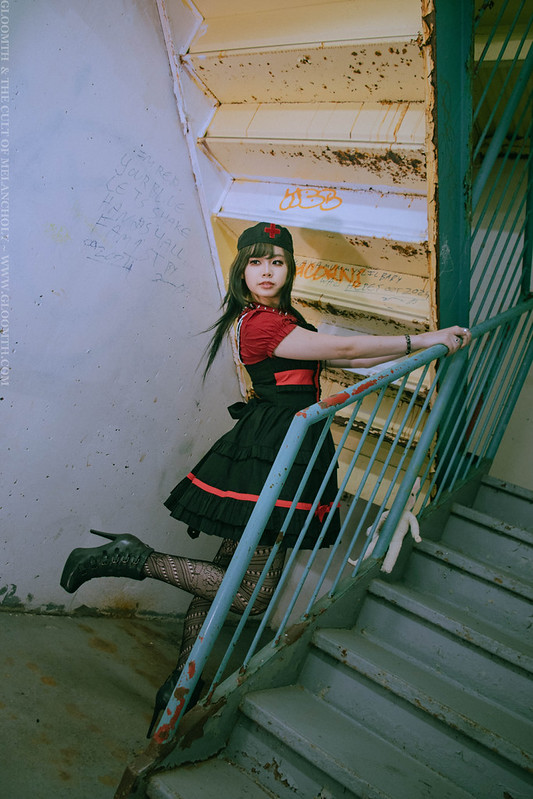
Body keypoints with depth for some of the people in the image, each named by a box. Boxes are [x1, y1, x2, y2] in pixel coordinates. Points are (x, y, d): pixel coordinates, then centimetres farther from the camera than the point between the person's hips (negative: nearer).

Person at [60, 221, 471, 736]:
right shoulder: (260, 321, -12)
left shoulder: (285, 320, 19)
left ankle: (180, 681, 22)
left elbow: (345, 359, 18)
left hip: (283, 446, 10)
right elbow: (343, 348, -14)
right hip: (274, 448, -10)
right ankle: (137, 559, 0)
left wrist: (427, 344, 13)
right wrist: (424, 341, -7)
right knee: (252, 592, -6)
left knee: (229, 568, 12)